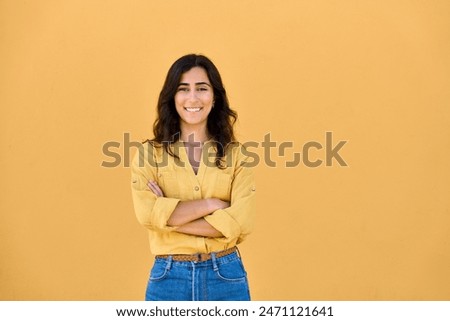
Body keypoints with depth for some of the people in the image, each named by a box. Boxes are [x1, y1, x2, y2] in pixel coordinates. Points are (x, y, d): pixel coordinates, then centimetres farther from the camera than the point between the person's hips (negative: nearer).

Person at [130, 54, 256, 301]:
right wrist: (211, 203, -13)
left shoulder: (236, 154, 1)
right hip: (168, 278, 0)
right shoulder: (149, 153, 1)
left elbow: (241, 222, -12)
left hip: (226, 277, 0)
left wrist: (168, 216, -13)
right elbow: (147, 213, -14)